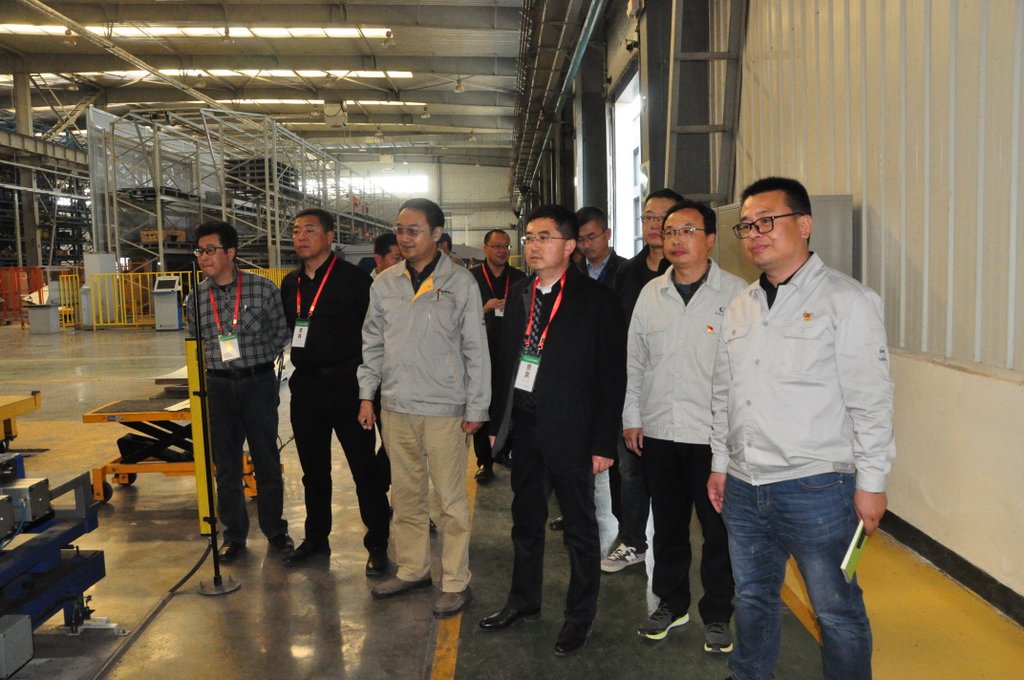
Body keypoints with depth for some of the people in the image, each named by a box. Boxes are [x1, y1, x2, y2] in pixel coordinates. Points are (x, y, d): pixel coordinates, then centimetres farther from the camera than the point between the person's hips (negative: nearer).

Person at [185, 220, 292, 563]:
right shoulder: (196, 298, 3)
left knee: (267, 461, 7)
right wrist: (216, 367, 2)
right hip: (218, 387, 2)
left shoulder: (263, 288, -6)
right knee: (226, 464, 9)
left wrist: (256, 360, -2)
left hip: (259, 383, -2)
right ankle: (234, 535, 22)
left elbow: (282, 332, 3)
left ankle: (275, 530, 23)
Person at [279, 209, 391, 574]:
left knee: (365, 468, 1)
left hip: (346, 384, -6)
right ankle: (316, 537, 32)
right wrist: (302, 365, 11)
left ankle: (377, 544, 13)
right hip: (305, 385, 6)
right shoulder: (290, 283, 11)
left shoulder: (353, 278, -8)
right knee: (313, 469, 17)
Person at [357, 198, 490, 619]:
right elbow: (372, 343, 14)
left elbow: (476, 350, -5)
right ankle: (412, 569, 30)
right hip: (396, 407, 5)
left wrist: (476, 408, -6)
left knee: (451, 499, 3)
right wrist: (367, 394, 8)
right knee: (405, 495, 15)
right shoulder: (384, 284, 7)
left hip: (444, 409, -4)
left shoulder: (460, 283, -6)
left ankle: (456, 582, 16)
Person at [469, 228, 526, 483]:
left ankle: (505, 451, 25)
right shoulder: (470, 277, 2)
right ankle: (485, 461, 11)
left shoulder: (519, 278, 10)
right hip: (482, 353, -2)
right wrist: (484, 309, -15)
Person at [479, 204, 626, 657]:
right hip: (524, 425, 6)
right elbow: (506, 360, 11)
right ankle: (524, 602, 37)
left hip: (569, 429, -5)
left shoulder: (596, 299, -10)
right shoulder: (519, 294, 7)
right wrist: (498, 420, 7)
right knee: (525, 520, 19)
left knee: (580, 527, 10)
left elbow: (611, 376, -10)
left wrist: (604, 443, -12)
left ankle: (580, 616, 27)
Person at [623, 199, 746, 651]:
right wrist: (632, 418, 8)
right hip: (658, 431, 4)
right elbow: (634, 362, 11)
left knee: (718, 529, 8)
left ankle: (717, 615, 27)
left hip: (716, 433, -4)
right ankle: (671, 603, 35)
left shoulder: (737, 293, -7)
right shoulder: (650, 294, 7)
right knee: (668, 524, 17)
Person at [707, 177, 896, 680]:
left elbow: (871, 399, -11)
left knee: (836, 609, 9)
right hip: (743, 487, 6)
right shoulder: (739, 308, 10)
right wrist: (720, 463, 15)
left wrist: (871, 483, -11)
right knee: (752, 598, 20)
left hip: (816, 487, -6)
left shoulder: (847, 300, -8)